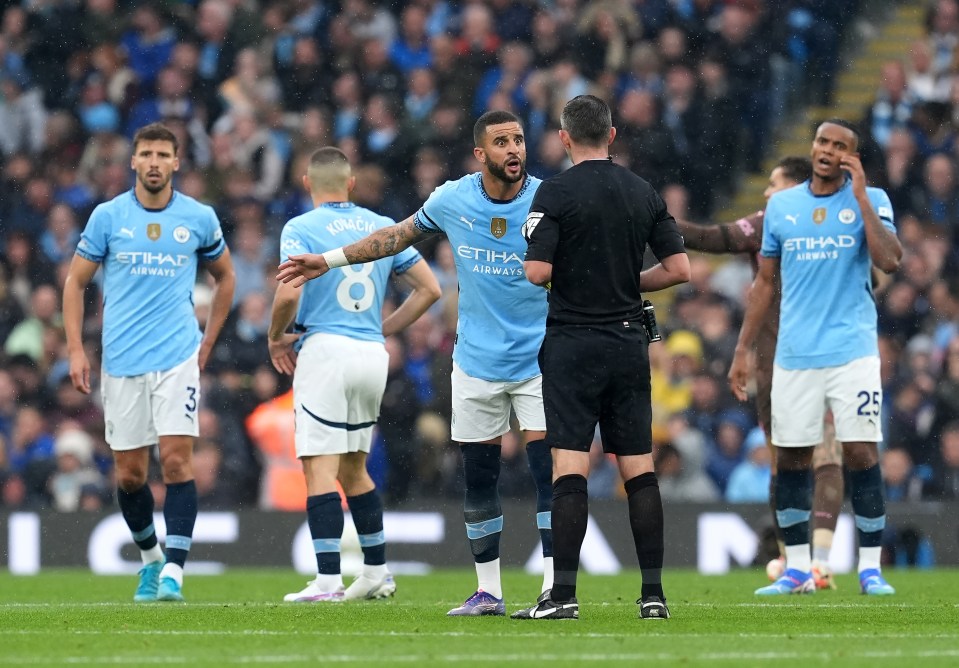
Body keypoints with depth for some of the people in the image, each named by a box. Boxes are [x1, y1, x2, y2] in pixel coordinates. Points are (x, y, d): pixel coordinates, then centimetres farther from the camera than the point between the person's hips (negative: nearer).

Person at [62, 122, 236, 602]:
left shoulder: (200, 219, 3)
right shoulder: (107, 216, 2)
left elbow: (224, 277, 19)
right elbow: (75, 281, 8)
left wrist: (207, 343, 14)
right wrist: (75, 349, -1)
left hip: (178, 358, -1)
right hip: (121, 362, 1)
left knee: (177, 460, -14)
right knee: (129, 473, 5)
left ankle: (173, 571, -15)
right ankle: (149, 557, 27)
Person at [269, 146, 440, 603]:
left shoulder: (301, 228, -5)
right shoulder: (383, 227, 12)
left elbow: (288, 293, -17)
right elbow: (429, 288, 13)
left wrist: (276, 338, 1)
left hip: (325, 349, -6)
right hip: (372, 353, 6)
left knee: (320, 468, -7)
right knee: (353, 468, 18)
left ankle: (328, 580, -14)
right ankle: (377, 573, 19)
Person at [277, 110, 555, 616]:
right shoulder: (452, 200, -3)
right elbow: (402, 234, 14)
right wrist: (328, 261, 17)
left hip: (537, 358, -3)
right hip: (476, 362, 3)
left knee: (548, 472, -12)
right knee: (478, 478, 6)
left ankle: (554, 588, -9)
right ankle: (488, 590, 16)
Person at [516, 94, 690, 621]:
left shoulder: (556, 193, -8)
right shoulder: (644, 193, 6)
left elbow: (538, 272, -16)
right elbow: (679, 268, 5)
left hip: (573, 342, -4)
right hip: (629, 341, 4)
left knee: (569, 467, -7)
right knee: (639, 468, 6)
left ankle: (563, 594, -12)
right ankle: (653, 593, 3)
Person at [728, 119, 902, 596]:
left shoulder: (870, 200, 1)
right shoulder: (781, 206, 10)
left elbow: (889, 261, -16)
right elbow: (765, 283, 15)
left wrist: (860, 196, -16)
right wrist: (742, 351, 11)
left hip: (852, 350, -3)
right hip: (794, 354, 3)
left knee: (862, 453, -8)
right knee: (790, 458, 4)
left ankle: (870, 569, 0)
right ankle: (796, 570, 13)